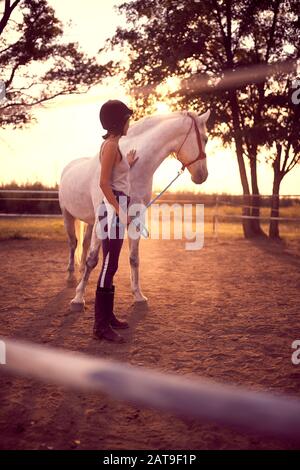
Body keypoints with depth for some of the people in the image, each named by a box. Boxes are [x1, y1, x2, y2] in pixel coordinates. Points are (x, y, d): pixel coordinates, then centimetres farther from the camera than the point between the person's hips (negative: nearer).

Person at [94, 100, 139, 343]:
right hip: (114, 209, -10)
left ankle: (108, 316, 24)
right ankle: (101, 326, -5)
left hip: (117, 208, 10)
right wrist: (119, 210, -21)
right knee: (109, 266, -9)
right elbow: (104, 183, -20)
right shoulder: (111, 145, -13)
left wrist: (128, 164, 24)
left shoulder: (112, 145, 16)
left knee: (111, 266, 14)